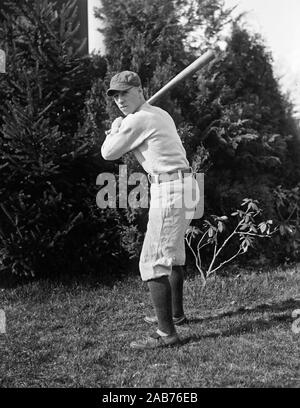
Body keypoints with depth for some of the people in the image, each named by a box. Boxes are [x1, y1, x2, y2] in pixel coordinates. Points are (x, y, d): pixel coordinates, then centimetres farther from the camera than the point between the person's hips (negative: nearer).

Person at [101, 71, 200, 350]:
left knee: (152, 262, -11)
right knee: (173, 252, 24)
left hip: (169, 189, -10)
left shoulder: (137, 121, -11)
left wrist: (115, 128, 16)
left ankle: (167, 333, -13)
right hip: (186, 182, 10)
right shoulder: (162, 115, 17)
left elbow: (108, 153, -4)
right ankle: (175, 314, 40)